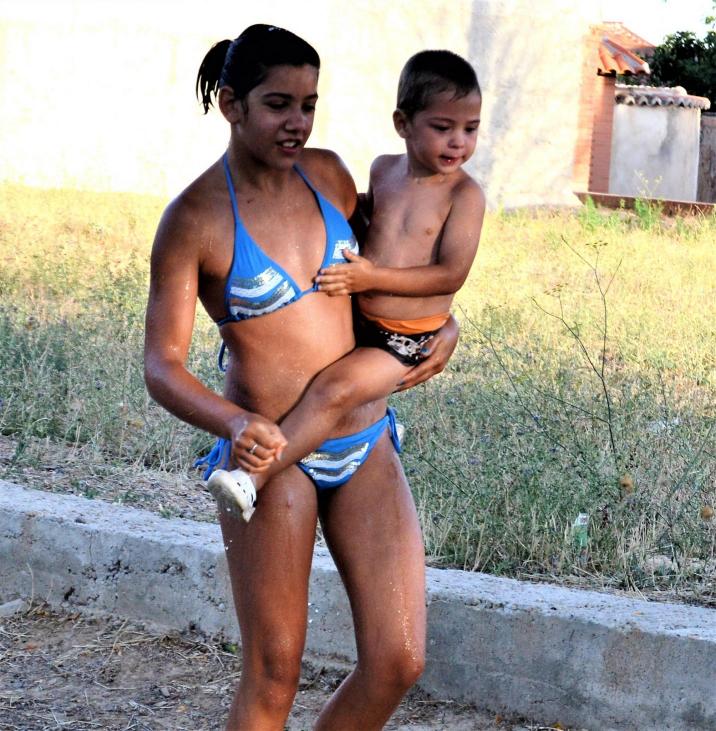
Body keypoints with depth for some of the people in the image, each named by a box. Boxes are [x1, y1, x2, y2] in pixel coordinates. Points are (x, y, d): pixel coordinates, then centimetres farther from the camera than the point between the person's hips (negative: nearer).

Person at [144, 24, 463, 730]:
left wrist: (440, 325, 7)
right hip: (272, 453, -5)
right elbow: (161, 364, -12)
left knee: (397, 661, 2)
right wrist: (234, 424, -30)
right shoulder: (194, 219, -11)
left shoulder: (327, 174, 5)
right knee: (273, 674, 0)